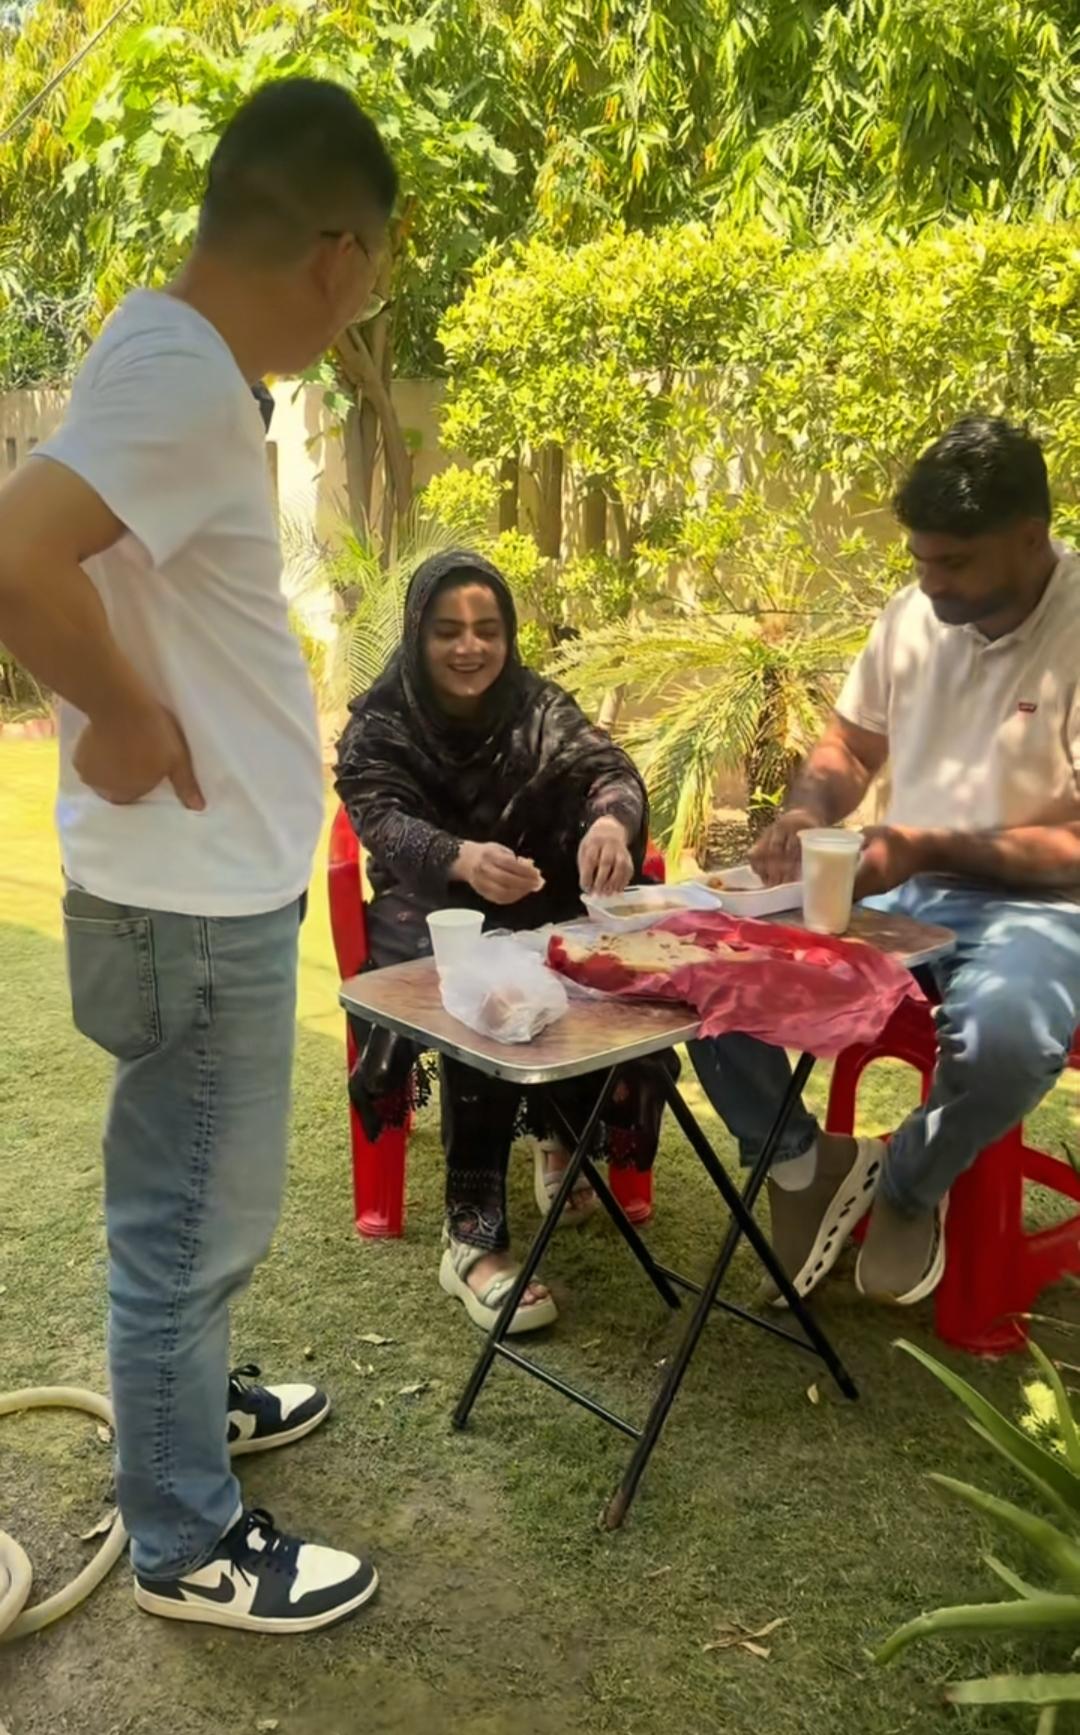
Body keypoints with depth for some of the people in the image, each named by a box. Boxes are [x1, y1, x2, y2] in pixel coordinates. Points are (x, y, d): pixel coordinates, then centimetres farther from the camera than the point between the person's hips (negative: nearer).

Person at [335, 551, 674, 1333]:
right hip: (431, 915, -3)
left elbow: (608, 767, -15)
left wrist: (610, 820, -42)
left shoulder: (540, 706, 2)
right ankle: (474, 1234, -30)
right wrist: (464, 858, -45)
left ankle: (563, 1133, 2)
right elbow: (386, 825, -21)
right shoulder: (379, 724, -5)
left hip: (542, 909, 3)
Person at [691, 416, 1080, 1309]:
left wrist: (934, 846, -26)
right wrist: (804, 816, -6)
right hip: (896, 885, 5)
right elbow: (849, 745, 16)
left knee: (1003, 1036, -39)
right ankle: (803, 1161, 8)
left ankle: (907, 1186, -3)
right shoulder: (913, 614, 3)